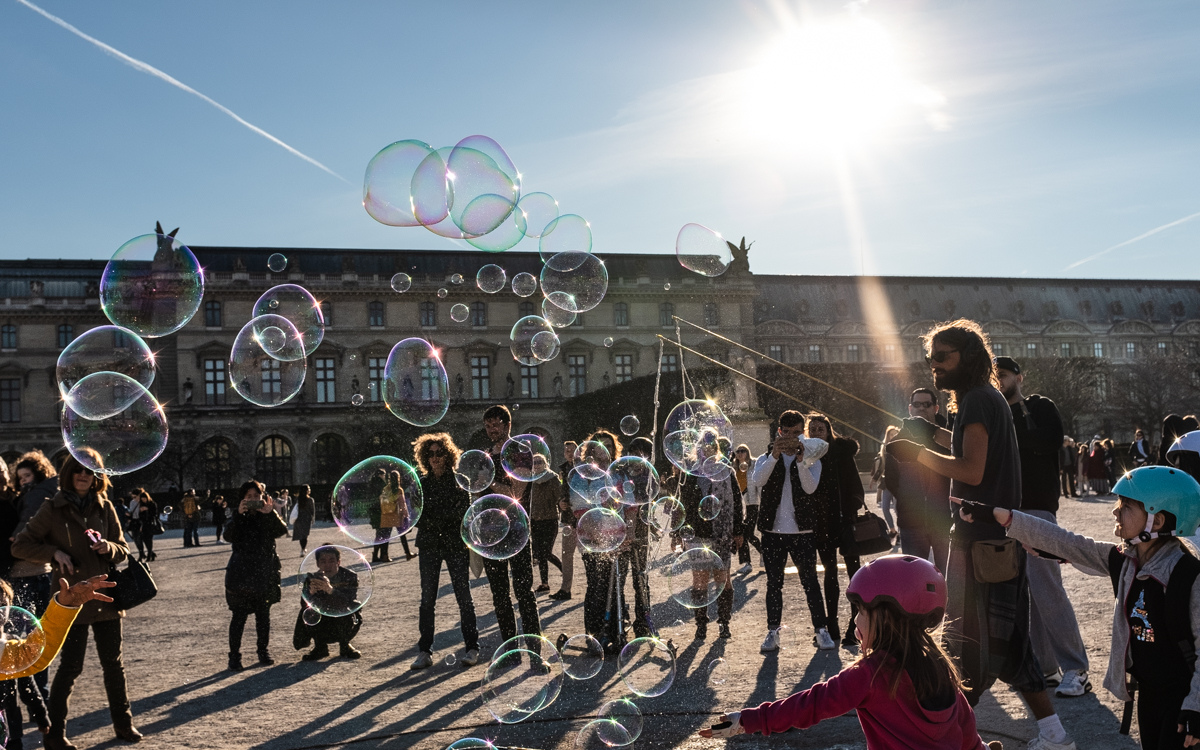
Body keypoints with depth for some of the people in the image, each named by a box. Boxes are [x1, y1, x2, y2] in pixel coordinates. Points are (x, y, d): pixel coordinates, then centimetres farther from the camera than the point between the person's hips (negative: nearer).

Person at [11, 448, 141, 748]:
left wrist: (108, 547, -12)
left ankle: (123, 723, 23)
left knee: (113, 663, 11)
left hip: (105, 596, 3)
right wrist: (55, 552, -15)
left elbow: (123, 551, 10)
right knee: (71, 666, -1)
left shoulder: (105, 507, 6)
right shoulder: (52, 509, -3)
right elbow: (20, 545, -2)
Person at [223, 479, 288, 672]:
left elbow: (282, 531, -9)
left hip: (265, 573, 2)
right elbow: (228, 536, -14)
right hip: (241, 574, -2)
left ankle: (264, 651, 22)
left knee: (263, 614, 9)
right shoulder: (238, 518, 4)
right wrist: (239, 515, -24)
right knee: (239, 615, -3)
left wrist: (270, 514, -22)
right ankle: (234, 656, 2)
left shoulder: (269, 516, 9)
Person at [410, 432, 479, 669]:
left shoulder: (459, 481, 2)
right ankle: (424, 652, 4)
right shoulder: (422, 483, 10)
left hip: (455, 544, -2)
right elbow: (416, 516, 11)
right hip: (429, 545, 2)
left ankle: (472, 648, 8)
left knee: (464, 596, -1)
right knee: (427, 598, -1)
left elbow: (464, 512, -6)